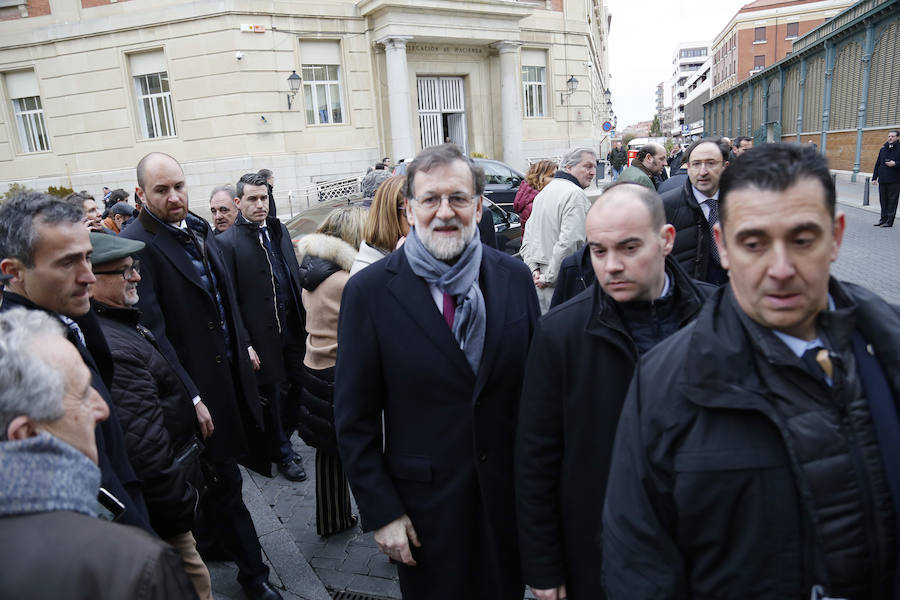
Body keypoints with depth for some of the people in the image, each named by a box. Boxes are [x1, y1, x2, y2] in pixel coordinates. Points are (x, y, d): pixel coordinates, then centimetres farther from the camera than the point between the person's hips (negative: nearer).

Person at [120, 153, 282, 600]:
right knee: (225, 478, 4)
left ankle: (208, 542, 44)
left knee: (216, 470, 21)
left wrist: (242, 345, 16)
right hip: (194, 381, -7)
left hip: (228, 369, 7)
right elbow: (152, 331, -21)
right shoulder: (137, 244, -17)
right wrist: (189, 396, -22)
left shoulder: (199, 228, 7)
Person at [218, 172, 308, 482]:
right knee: (273, 393, 10)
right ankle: (282, 453, 30)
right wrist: (245, 344, -13)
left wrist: (305, 318, 8)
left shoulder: (279, 229, 7)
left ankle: (285, 432, 40)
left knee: (299, 383, 14)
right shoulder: (227, 242, -11)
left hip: (293, 326, 5)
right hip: (263, 334, -5)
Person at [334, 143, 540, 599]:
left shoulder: (515, 277, -4)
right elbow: (354, 418, -8)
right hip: (426, 508, -2)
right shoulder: (369, 291, -13)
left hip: (513, 494, 3)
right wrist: (381, 512, -8)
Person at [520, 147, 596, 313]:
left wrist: (534, 269, 7)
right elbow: (569, 241, -23)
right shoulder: (576, 194, -12)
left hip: (538, 280, 9)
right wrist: (549, 277, -15)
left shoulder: (543, 192, 17)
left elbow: (527, 239, 18)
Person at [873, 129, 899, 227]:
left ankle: (889, 221, 2)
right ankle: (884, 218, 19)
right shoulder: (883, 149, 13)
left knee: (892, 200, -1)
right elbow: (877, 164, 17)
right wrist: (874, 177, 13)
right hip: (882, 180, 5)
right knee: (883, 200, 10)